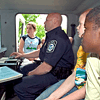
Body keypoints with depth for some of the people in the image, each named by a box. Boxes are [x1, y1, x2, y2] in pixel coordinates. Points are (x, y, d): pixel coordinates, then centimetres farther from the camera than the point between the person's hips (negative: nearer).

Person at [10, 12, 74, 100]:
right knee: (22, 70, 20)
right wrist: (23, 55, 20)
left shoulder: (57, 38, -26)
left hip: (55, 74, -11)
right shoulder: (52, 35, 12)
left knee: (19, 88, -20)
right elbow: (41, 52, 24)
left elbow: (46, 68, -29)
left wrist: (30, 74, -11)